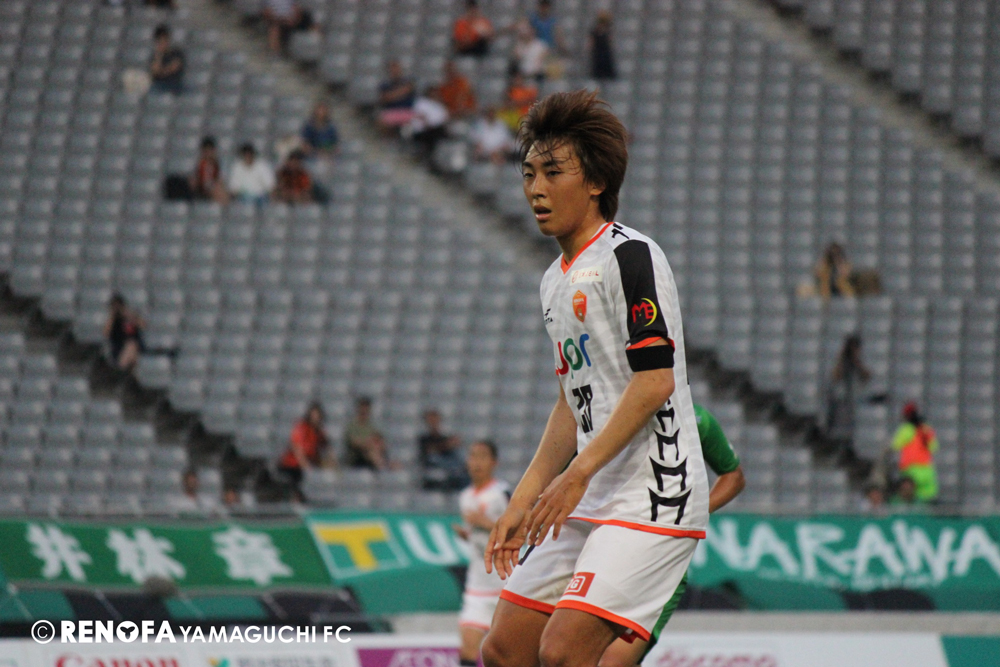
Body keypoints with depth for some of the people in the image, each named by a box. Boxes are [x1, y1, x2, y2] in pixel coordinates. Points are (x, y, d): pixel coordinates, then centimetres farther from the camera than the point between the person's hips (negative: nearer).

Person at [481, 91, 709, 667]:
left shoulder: (631, 256, -11)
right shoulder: (557, 279, 18)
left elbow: (656, 382, -19)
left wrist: (577, 474, -21)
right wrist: (524, 502, 19)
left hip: (652, 496, -9)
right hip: (588, 501, 9)